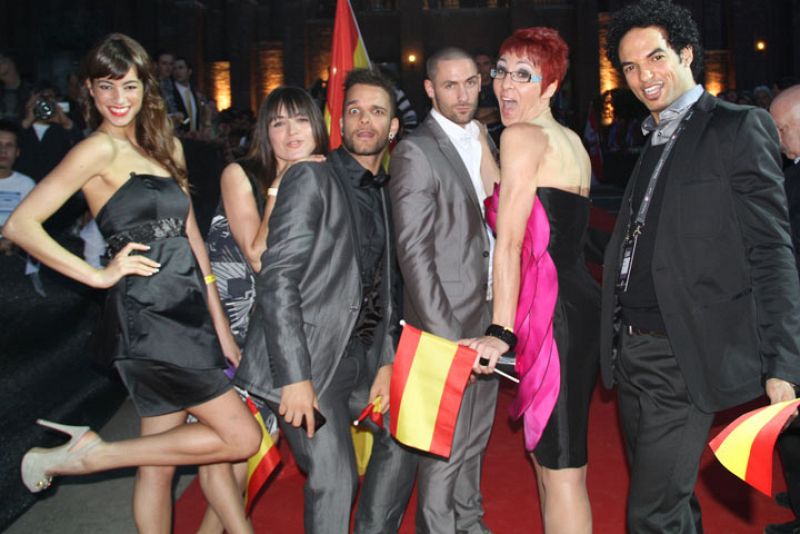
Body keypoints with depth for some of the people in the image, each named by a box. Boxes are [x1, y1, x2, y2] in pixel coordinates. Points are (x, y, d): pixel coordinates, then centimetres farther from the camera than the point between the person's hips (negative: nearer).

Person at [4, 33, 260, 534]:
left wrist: (219, 323, 12)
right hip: (145, 316, -7)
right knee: (242, 437, -5)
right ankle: (88, 454, 3)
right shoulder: (101, 148, -7)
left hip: (186, 312, 7)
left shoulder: (164, 146, 16)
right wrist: (99, 275, -11)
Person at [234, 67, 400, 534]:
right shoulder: (311, 178, -9)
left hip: (361, 355, 8)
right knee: (335, 479, -13)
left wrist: (388, 359, 4)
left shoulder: (386, 193, 13)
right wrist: (295, 376, -22)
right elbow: (276, 280, -17)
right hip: (307, 360, -8)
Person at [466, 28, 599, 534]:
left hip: (553, 313, -10)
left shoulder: (521, 135, -9)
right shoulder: (571, 141, 19)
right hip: (581, 305, 10)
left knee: (561, 467, -2)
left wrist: (501, 331, -18)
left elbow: (510, 241, -16)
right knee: (546, 452, 19)